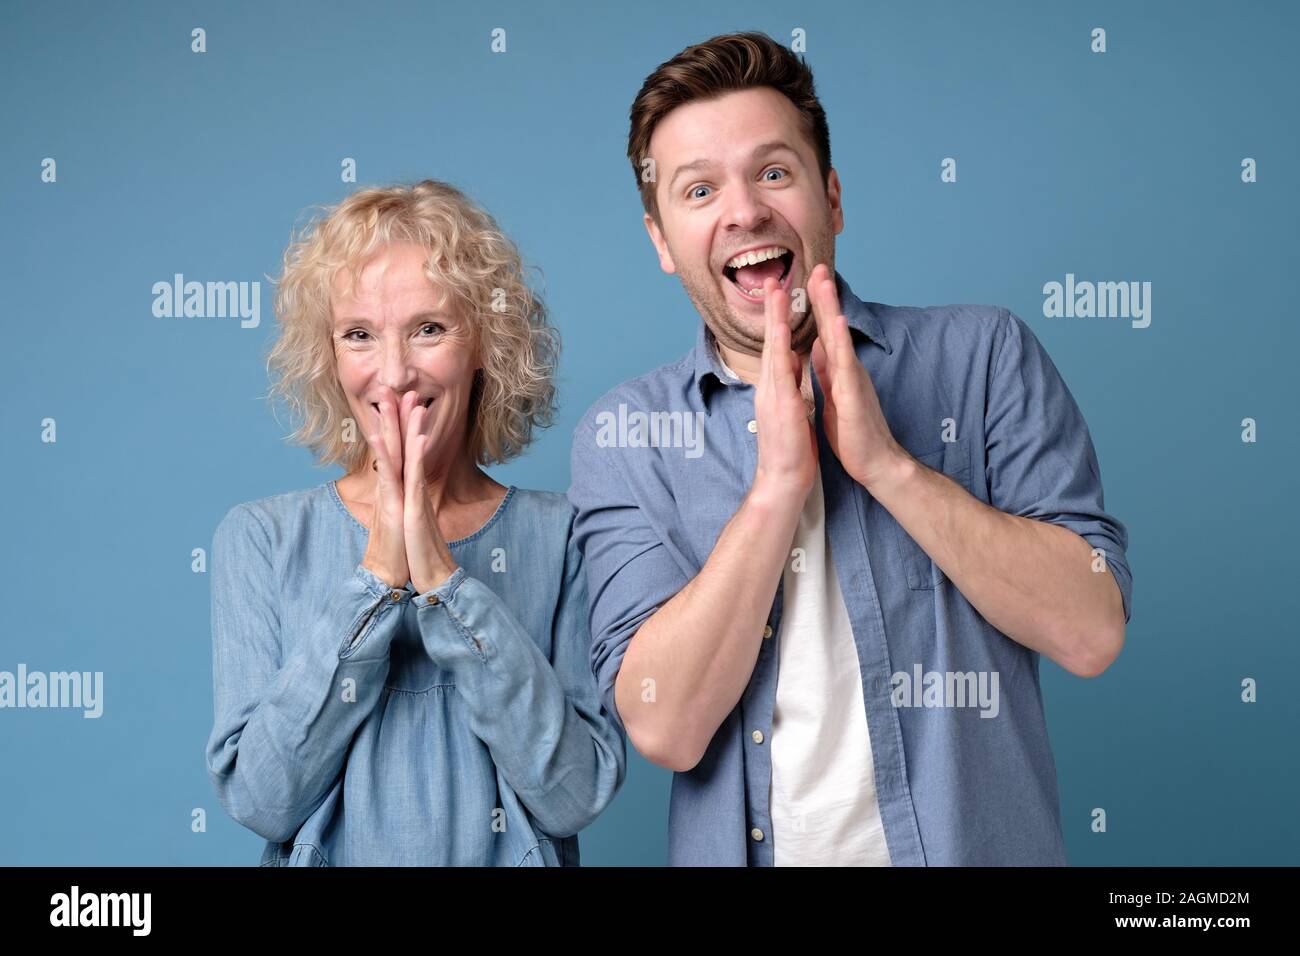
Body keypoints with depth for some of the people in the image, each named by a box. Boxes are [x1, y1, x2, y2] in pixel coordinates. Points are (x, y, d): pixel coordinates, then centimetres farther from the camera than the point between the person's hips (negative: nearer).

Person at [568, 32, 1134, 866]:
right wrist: (778, 482, -22)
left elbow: (1091, 632, -13)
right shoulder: (622, 437, -5)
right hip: (740, 848, 0)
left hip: (983, 844, 0)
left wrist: (886, 462, -21)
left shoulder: (984, 357, -6)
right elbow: (664, 726, -15)